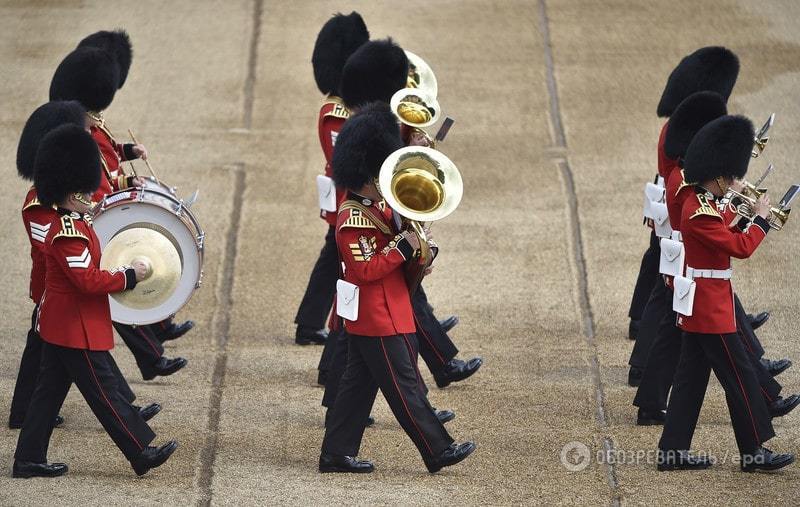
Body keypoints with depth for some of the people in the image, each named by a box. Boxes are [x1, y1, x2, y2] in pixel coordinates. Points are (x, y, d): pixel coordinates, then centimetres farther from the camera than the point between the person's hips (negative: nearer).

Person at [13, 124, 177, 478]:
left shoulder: (71, 224, 11)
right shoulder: (70, 233, -22)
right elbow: (88, 280, -26)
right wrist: (130, 276, -17)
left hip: (59, 327, 11)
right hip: (77, 330, -11)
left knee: (49, 392, 12)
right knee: (104, 393, -2)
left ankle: (28, 460, 15)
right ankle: (142, 453, 5)